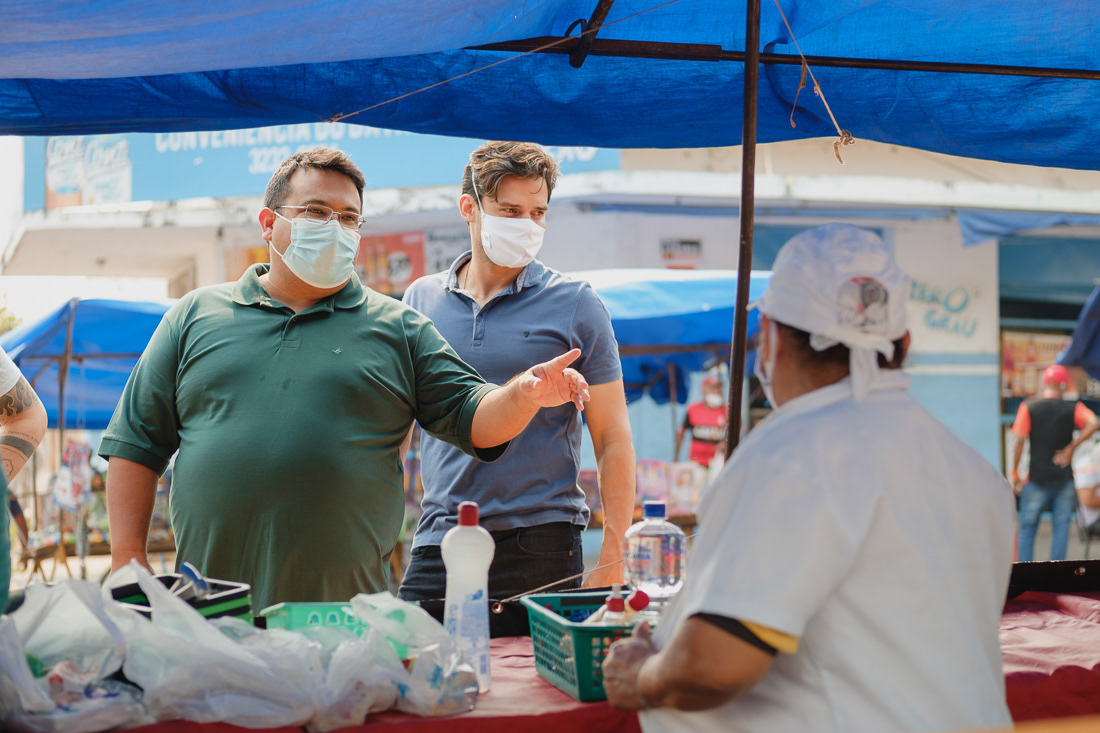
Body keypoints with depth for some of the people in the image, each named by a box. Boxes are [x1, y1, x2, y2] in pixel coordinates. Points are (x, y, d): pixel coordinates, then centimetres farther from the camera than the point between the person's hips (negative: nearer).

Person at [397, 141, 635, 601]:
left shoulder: (574, 304, 2)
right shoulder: (420, 300, 9)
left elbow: (613, 441, 1)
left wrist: (611, 561, -7)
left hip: (541, 542, -2)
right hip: (437, 544, 2)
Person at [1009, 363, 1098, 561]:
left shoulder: (1028, 407, -2)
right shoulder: (1073, 409, 0)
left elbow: (1020, 441, -9)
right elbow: (1093, 423, -17)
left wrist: (1014, 473, -3)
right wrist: (1071, 448, -9)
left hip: (1036, 478, -1)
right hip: (1064, 478, 1)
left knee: (1027, 528, 8)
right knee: (1061, 527, 7)